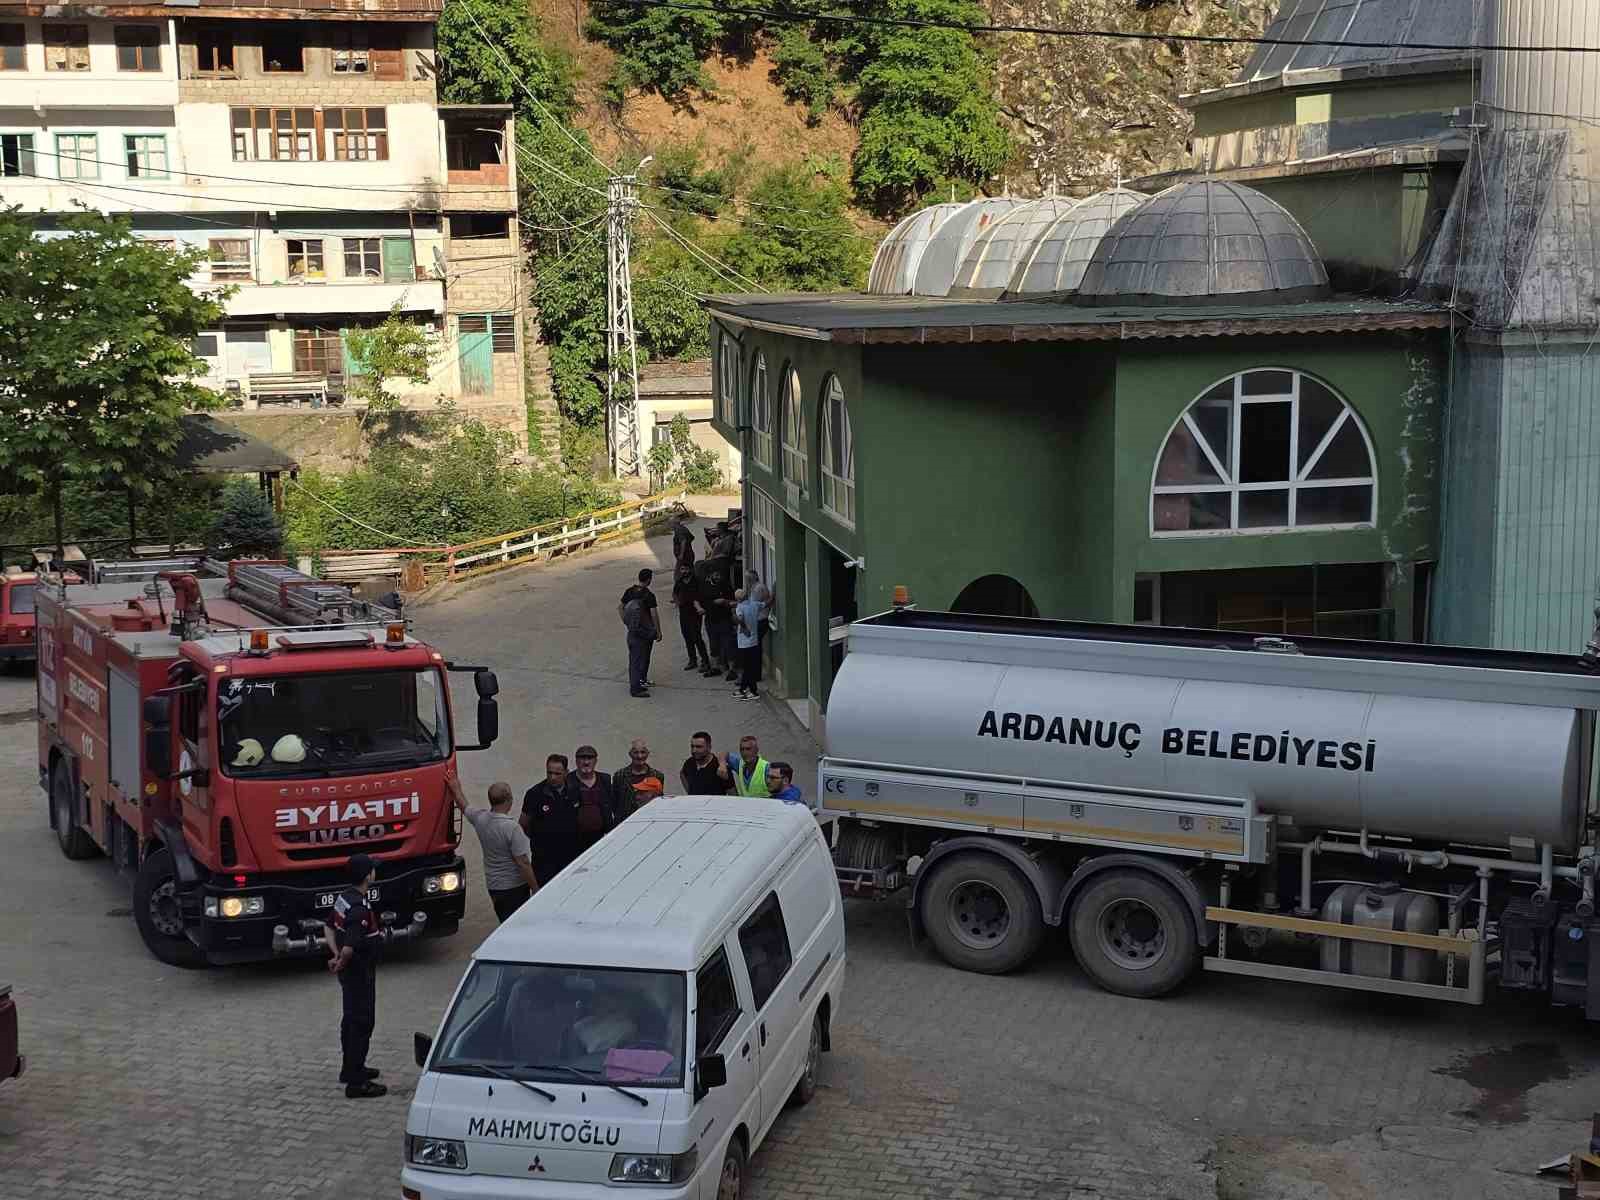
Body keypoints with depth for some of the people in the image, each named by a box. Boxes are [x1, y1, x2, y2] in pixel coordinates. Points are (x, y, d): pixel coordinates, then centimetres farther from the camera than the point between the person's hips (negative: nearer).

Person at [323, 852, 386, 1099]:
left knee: (351, 1019, 22)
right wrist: (341, 963, -13)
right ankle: (356, 1083, 2)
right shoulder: (360, 909, -27)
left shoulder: (344, 898, 4)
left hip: (349, 971, 10)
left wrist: (337, 956, 3)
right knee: (362, 1023, -3)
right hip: (360, 972, -10)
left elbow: (329, 929, 13)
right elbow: (350, 947, -33)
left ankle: (351, 1069, 36)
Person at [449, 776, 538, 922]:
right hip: (514, 887, -8)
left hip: (493, 886, 8)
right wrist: (535, 888, -12)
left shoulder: (480, 818, -2)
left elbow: (464, 807, 21)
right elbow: (523, 863, -21)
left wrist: (456, 789, 37)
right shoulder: (512, 828, -23)